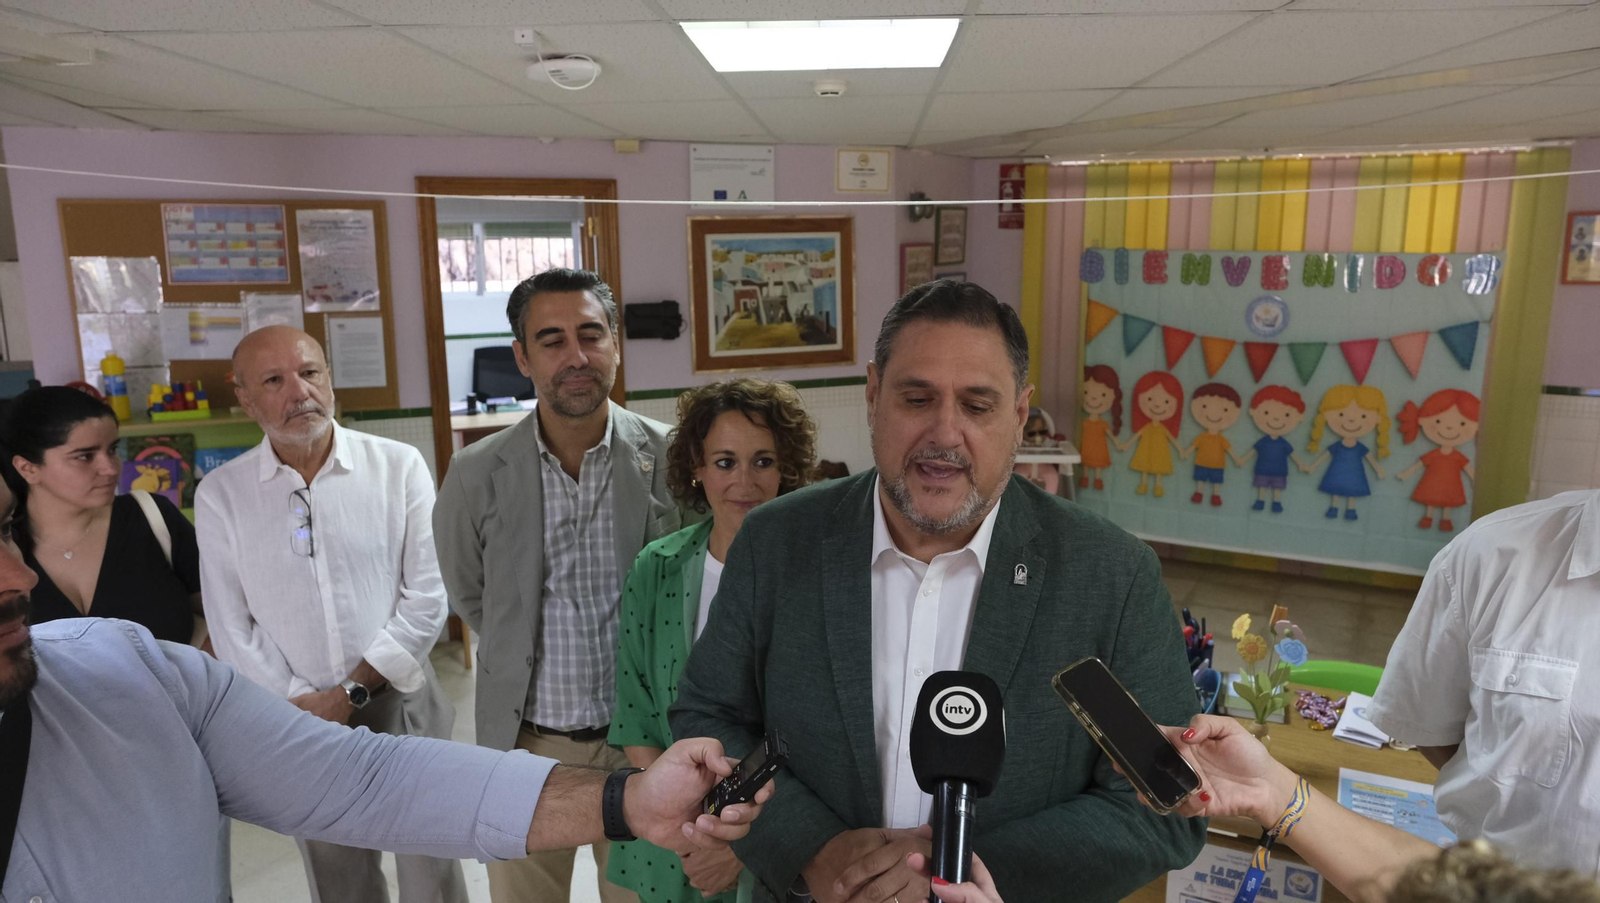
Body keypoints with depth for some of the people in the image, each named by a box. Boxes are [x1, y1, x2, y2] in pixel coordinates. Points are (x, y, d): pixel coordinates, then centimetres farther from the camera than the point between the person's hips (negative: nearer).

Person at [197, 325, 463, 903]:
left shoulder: (399, 467, -7)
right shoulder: (219, 496, -2)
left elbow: (427, 597, -8)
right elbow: (233, 630, -1)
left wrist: (351, 693, -12)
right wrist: (301, 710, -8)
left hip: (403, 707, -1)